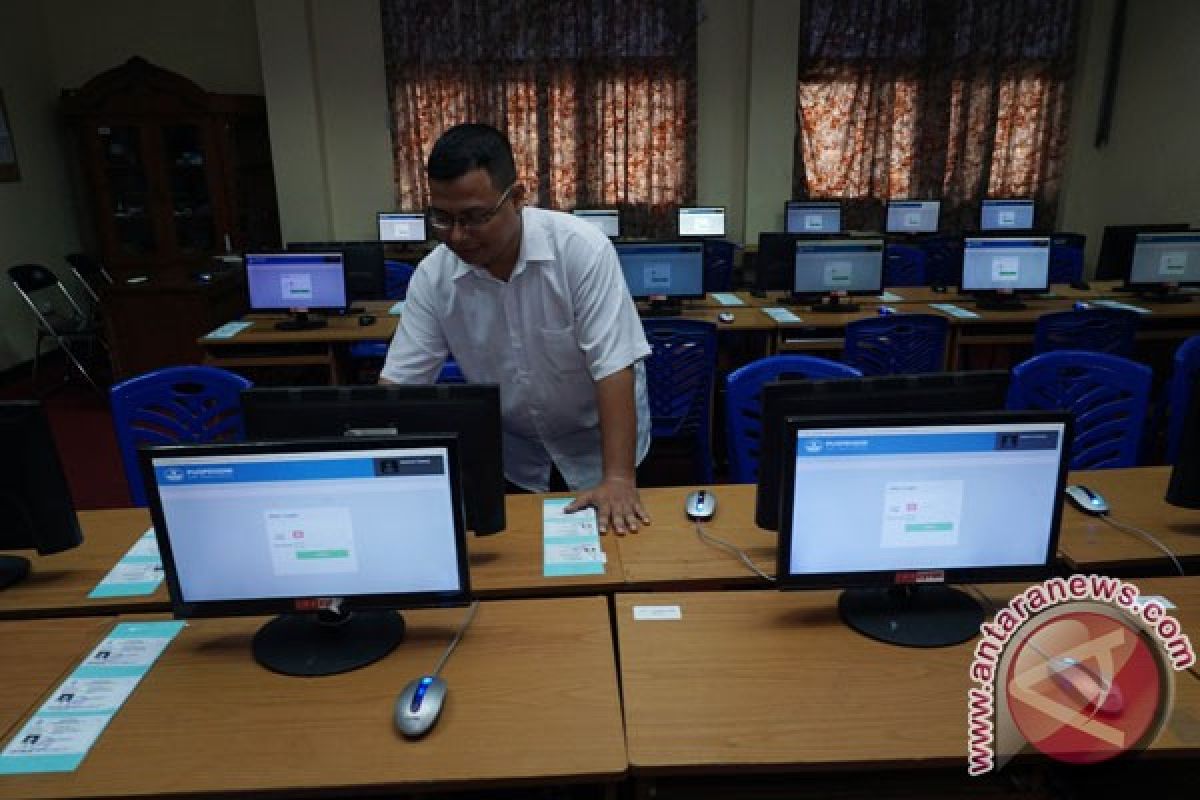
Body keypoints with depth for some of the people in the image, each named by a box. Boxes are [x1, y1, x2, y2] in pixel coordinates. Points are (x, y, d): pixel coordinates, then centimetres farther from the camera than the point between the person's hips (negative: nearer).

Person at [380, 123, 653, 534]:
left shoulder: (582, 249, -25)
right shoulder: (432, 276, -15)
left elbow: (613, 365, -27)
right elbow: (398, 380, -12)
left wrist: (618, 477, -32)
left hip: (597, 441, -2)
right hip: (512, 452, 3)